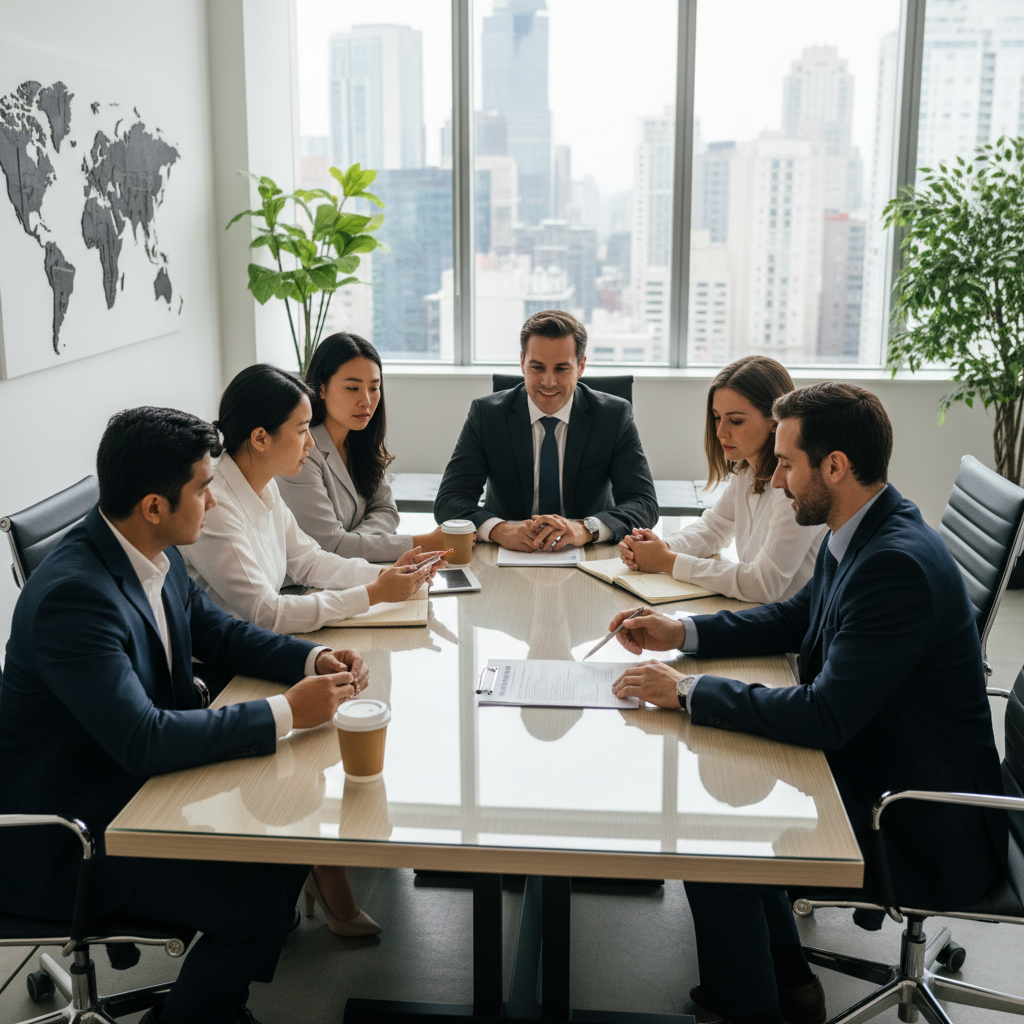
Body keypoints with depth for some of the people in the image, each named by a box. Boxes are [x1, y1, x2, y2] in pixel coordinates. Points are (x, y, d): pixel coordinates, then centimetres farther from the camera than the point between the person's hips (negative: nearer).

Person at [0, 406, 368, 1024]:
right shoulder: (74, 595, -29)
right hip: (65, 842, -9)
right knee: (257, 907, -18)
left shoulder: (157, 557, -1)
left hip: (137, 787, 9)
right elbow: (144, 740, -33)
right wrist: (287, 713, -28)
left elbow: (222, 633, 14)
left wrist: (314, 659, -4)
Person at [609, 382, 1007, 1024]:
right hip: (868, 767, 10)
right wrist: (684, 632, 6)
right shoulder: (869, 531, 1)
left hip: (921, 828, -10)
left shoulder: (897, 563, -29)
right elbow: (798, 618, 18)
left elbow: (825, 717, -31)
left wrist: (687, 692, -23)